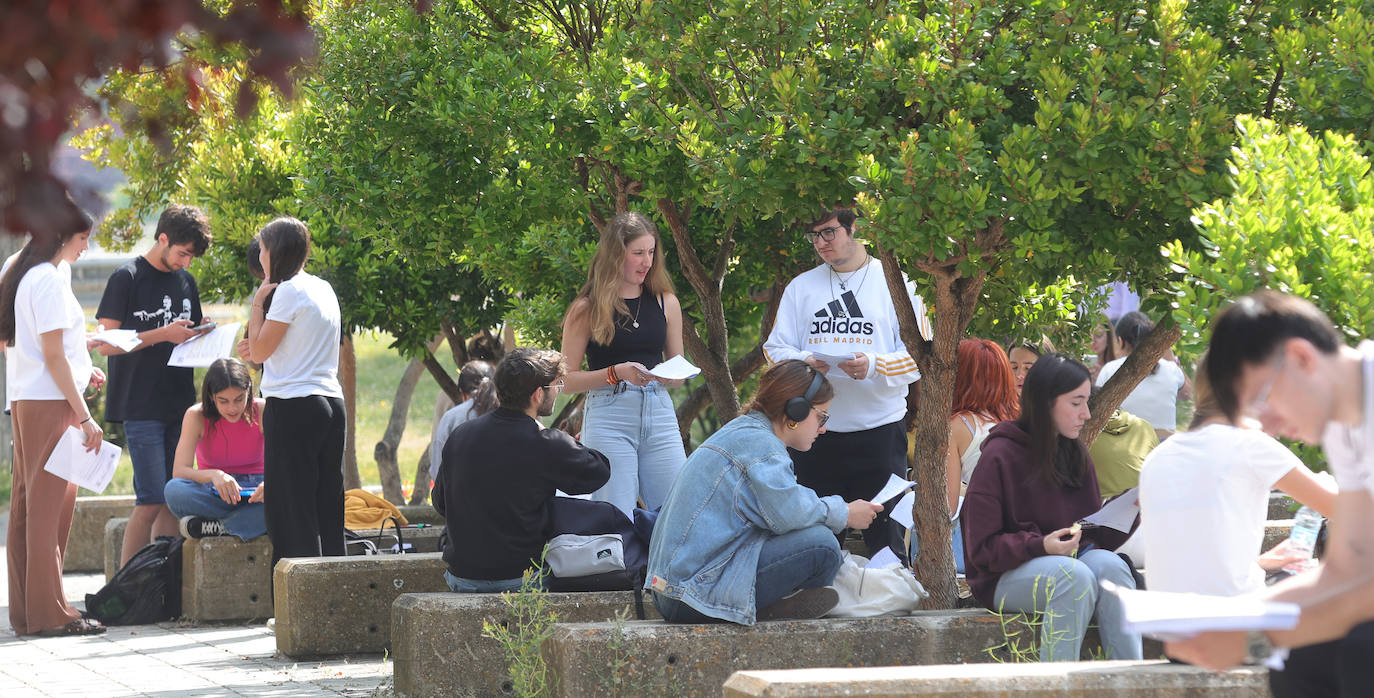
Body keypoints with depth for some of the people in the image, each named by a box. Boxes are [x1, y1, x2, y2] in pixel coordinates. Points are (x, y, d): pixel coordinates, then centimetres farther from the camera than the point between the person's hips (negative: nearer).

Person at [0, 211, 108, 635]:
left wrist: (81, 369, 17)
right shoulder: (49, 279, -14)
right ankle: (49, 613, -6)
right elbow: (53, 355, -17)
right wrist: (84, 415, -15)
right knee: (49, 505, -7)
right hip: (48, 403, -10)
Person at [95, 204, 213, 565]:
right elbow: (107, 343, -9)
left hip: (180, 406, 7)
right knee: (151, 501, -12)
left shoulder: (186, 281, 16)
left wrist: (200, 339, 1)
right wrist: (163, 335, -17)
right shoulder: (127, 278, -5)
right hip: (142, 408, -7)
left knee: (172, 501, 5)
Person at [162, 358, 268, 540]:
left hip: (254, 492, 0)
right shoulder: (196, 416, -8)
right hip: (216, 495, 0)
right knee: (173, 490, -33)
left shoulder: (261, 411, -7)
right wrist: (214, 475, -38)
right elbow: (179, 472, -17)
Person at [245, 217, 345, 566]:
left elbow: (259, 351, -9)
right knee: (327, 506, 9)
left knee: (292, 509, -5)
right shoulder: (324, 289, 14)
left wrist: (258, 303, -1)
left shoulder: (289, 291, -10)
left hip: (293, 407, -8)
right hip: (331, 403, 8)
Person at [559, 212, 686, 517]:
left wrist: (662, 376, -3)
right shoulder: (587, 309, 3)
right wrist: (616, 374, -13)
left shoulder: (666, 303, 13)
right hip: (608, 419, -3)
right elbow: (568, 379, 1)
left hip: (660, 414, 3)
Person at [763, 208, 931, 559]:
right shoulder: (801, 286, 15)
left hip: (879, 428, -3)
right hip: (814, 433, 3)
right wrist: (801, 362, -12)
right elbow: (776, 348, 11)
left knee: (884, 534, -3)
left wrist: (874, 365, -21)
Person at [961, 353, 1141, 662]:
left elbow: (1097, 532, 14)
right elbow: (982, 550, -8)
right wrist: (1041, 546, -23)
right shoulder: (1000, 456, -6)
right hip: (1008, 576, -5)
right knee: (1075, 575, -36)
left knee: (1109, 565, -29)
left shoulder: (1076, 455, 15)